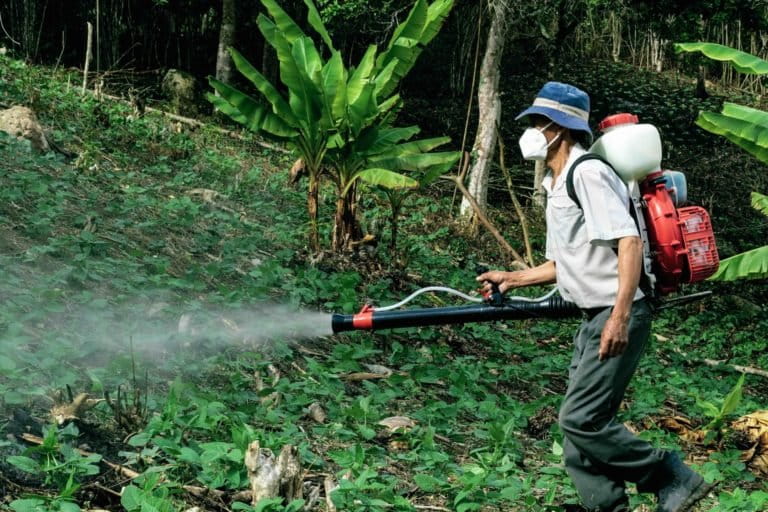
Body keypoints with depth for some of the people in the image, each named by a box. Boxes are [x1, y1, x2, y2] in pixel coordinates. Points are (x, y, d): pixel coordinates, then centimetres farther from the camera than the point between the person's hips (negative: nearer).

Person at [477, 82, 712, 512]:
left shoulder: (588, 173, -13)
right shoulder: (558, 185, 18)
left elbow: (629, 242, -22)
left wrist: (619, 317, -29)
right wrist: (514, 279, 18)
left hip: (619, 317, -10)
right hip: (595, 318, 10)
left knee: (581, 419, -12)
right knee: (581, 421, 9)